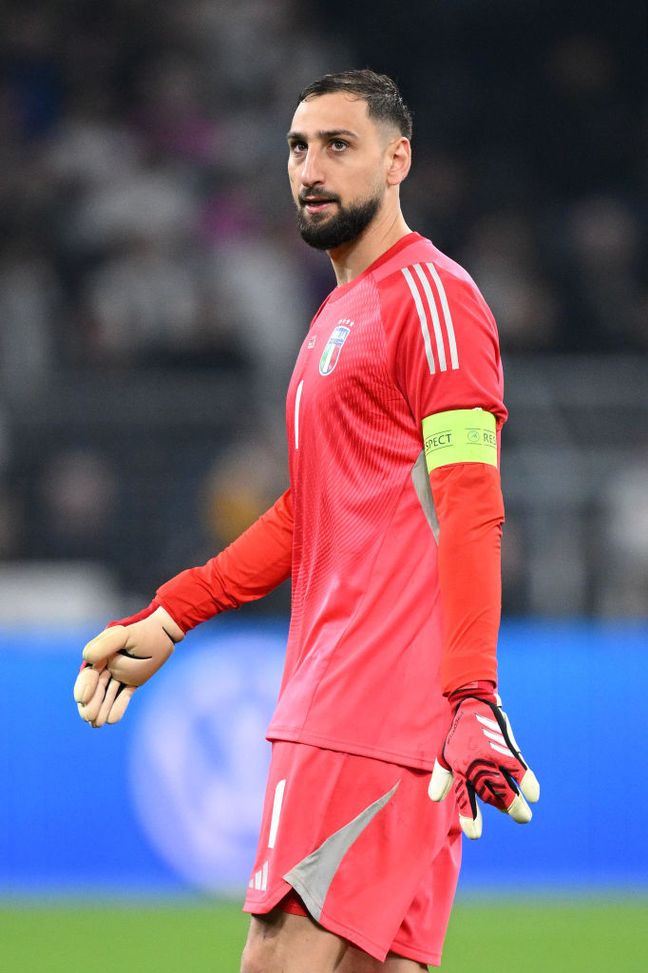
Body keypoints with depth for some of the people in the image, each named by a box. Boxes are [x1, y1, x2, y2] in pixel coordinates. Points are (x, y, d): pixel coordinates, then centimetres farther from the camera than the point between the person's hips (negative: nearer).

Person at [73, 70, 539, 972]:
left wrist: (472, 696, -26)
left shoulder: (429, 296, -7)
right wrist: (162, 623, 27)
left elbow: (470, 510, -16)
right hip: (335, 696, 9)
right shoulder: (339, 315, 23)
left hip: (381, 705, -9)